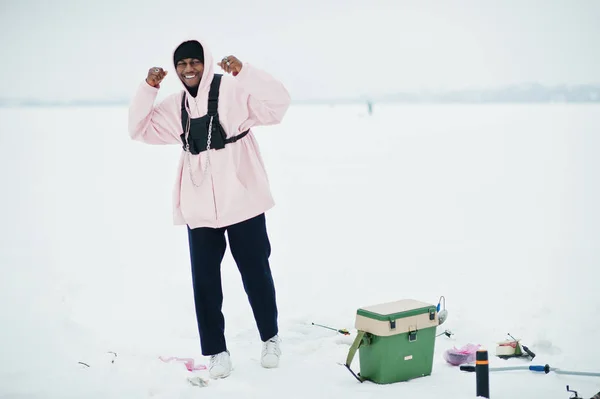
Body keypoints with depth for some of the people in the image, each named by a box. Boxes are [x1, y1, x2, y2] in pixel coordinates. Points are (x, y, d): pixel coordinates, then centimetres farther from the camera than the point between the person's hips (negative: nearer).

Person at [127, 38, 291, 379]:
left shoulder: (234, 91, -9)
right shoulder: (176, 107, 9)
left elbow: (279, 102, -20)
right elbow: (141, 129, 9)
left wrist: (244, 71, -32)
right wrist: (148, 89, -4)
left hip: (242, 202, -4)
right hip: (199, 209, 5)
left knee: (256, 273, 9)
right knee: (205, 281, 5)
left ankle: (271, 338, 30)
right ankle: (217, 350, 16)